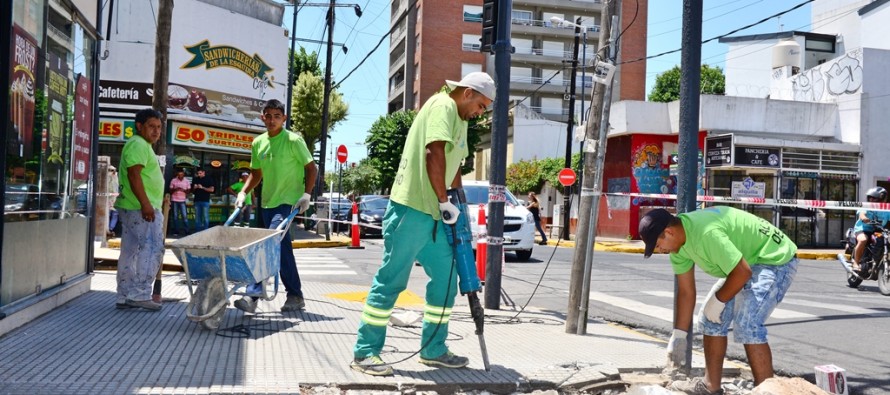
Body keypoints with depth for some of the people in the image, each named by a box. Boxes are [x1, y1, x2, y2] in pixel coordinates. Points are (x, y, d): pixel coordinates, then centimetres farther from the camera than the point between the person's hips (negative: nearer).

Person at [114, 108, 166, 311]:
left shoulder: (143, 146, 24)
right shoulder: (138, 144, -10)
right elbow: (134, 175, -21)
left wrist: (154, 202, 29)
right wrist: (146, 203, -26)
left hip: (134, 208, 11)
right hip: (142, 208, -11)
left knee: (130, 253, 11)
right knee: (152, 249, -10)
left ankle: (125, 297, 15)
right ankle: (140, 294, -9)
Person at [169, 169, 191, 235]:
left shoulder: (186, 181, 3)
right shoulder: (173, 181, 1)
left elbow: (188, 190, 5)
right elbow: (170, 191, 4)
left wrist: (184, 190, -16)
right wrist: (175, 189, -16)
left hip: (182, 201, 0)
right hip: (174, 200, 0)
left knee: (184, 215, -6)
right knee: (175, 216, 3)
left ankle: (186, 230, -4)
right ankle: (177, 230, 9)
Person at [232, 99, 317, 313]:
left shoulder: (293, 140, -8)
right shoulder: (258, 143, 9)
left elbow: (311, 168, -6)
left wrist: (306, 194, -17)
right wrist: (243, 193, 6)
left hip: (288, 202, -7)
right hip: (268, 203, 7)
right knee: (282, 249, 11)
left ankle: (252, 295, -18)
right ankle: (295, 296, 20)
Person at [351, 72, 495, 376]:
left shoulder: (459, 120, 21)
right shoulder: (444, 106, -10)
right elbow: (434, 153, -22)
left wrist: (459, 201, 26)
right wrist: (444, 200, -17)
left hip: (431, 214, 10)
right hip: (412, 208, -10)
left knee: (445, 276, 11)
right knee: (392, 280, -5)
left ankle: (433, 350, 21)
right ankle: (365, 352, 4)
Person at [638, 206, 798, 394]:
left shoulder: (706, 233, -35)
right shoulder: (678, 242, -5)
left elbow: (743, 272, -30)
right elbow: (685, 292, 2)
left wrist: (719, 300, -15)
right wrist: (678, 336, 3)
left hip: (776, 259, -10)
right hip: (749, 262, 10)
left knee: (747, 324, -22)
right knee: (711, 318, 9)